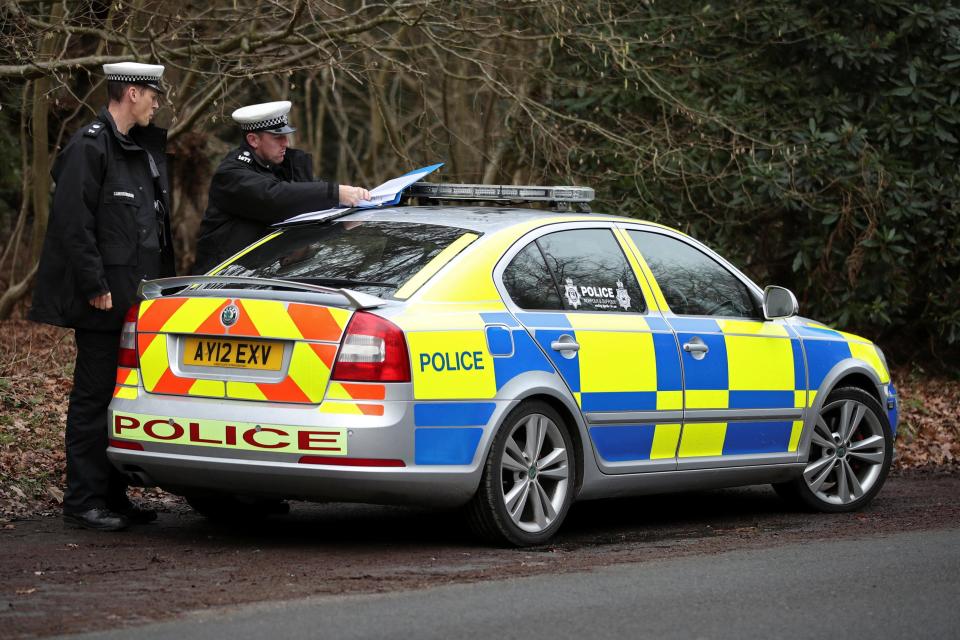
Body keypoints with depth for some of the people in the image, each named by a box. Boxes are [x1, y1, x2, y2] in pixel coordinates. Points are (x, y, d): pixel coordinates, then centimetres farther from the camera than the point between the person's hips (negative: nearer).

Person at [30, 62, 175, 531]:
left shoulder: (144, 147, 17)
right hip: (104, 301, -9)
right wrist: (95, 287, -19)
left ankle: (113, 496, 17)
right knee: (94, 399, -4)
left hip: (138, 296, 9)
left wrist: (162, 278, 15)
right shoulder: (89, 147, -12)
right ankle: (83, 502, 0)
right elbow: (74, 224, -18)